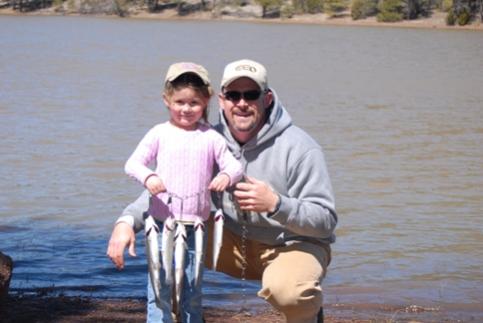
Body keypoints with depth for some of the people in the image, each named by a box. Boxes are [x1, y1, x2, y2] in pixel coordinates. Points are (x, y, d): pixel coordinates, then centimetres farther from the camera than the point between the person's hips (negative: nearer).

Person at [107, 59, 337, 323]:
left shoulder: (299, 147, -19)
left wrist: (275, 204, -37)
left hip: (296, 244, -4)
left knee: (285, 290, -37)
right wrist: (127, 220, -24)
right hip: (237, 244, 4)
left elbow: (326, 221, -20)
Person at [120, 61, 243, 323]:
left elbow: (234, 166, 2)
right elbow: (133, 163, -4)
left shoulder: (211, 137, 4)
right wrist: (148, 177, -25)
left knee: (192, 286, 11)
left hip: (195, 224, 2)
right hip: (162, 221, -1)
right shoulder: (159, 133, 0)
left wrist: (226, 176, -21)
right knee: (161, 286, 0)